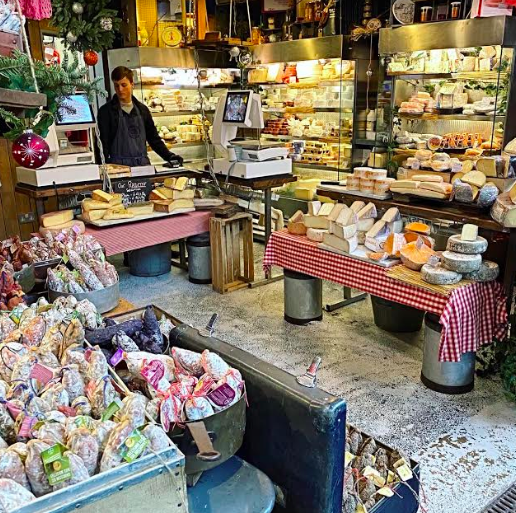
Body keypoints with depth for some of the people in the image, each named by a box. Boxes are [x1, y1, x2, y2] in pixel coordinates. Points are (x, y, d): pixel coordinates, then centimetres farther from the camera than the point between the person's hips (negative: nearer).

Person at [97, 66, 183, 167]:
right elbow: (104, 143, -2)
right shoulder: (106, 111, 2)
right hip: (119, 166, -3)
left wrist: (169, 156, 4)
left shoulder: (142, 109, 12)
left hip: (143, 163, 3)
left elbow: (153, 138, 16)